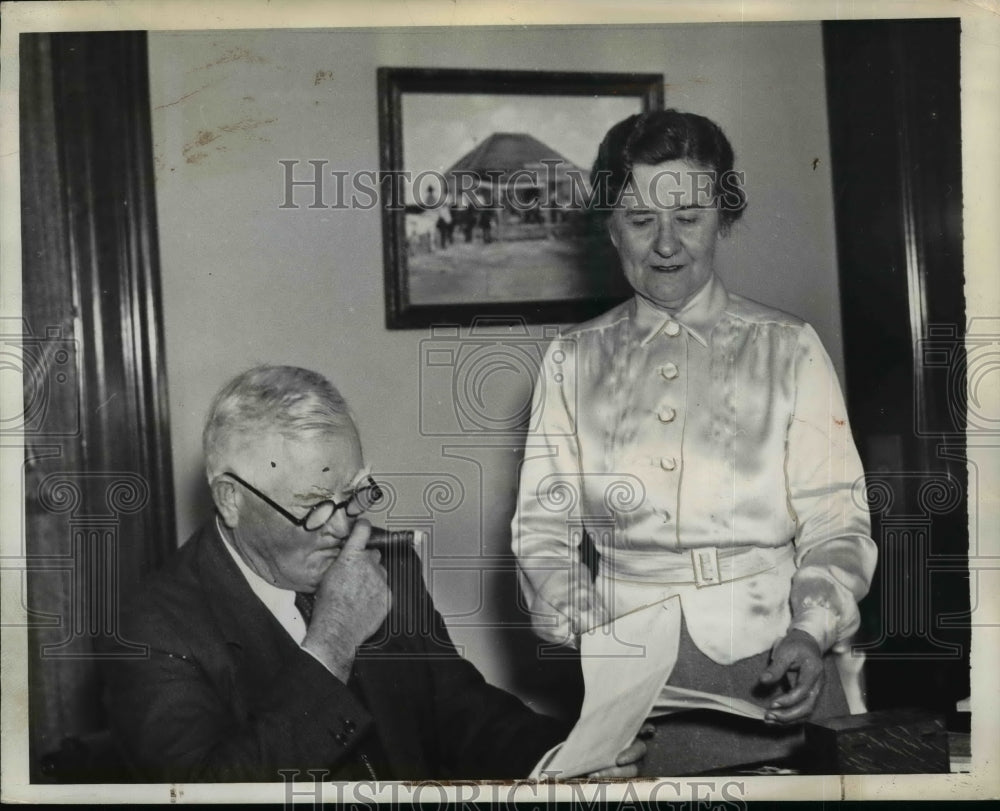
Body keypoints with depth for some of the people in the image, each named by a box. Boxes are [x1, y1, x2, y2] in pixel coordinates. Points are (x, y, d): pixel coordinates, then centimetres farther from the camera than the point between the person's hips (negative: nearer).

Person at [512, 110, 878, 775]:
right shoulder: (573, 361, 7)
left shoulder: (788, 348, 2)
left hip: (776, 674, 0)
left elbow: (836, 524, -1)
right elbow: (543, 527, 4)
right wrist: (583, 635, -12)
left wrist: (811, 634, -18)